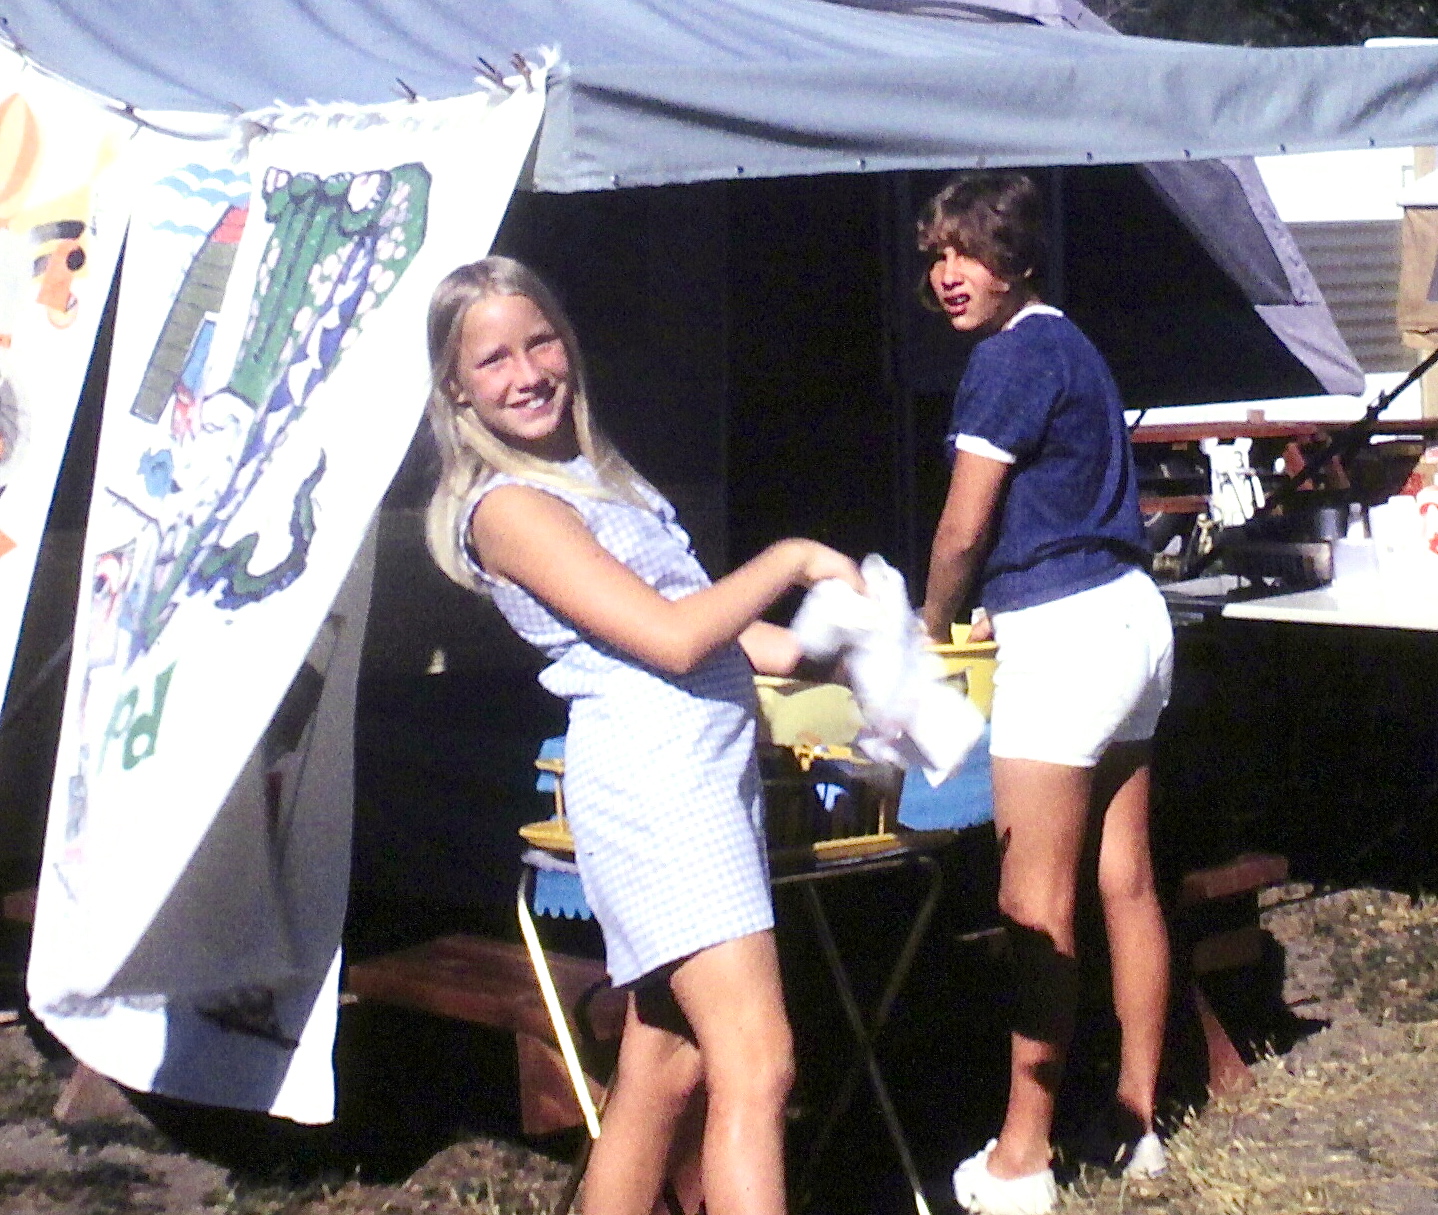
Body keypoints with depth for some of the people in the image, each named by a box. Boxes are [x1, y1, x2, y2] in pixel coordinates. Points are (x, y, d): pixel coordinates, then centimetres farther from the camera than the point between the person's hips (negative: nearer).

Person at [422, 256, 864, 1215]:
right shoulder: (507, 506, -10)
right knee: (756, 1064, -17)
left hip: (715, 764, 9)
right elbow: (671, 635, -17)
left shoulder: (593, 475, 18)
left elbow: (691, 614, 24)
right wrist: (790, 560, -8)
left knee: (666, 1069, 11)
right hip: (650, 776, -9)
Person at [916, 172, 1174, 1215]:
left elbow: (965, 527, -9)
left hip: (1063, 638, -10)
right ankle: (1137, 1119, 19)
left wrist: (931, 632, 7)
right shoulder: (1072, 345, 17)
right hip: (1132, 618, 10)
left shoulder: (1011, 356, -12)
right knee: (1126, 882, 12)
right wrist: (1004, 612, 27)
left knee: (1037, 907, -5)